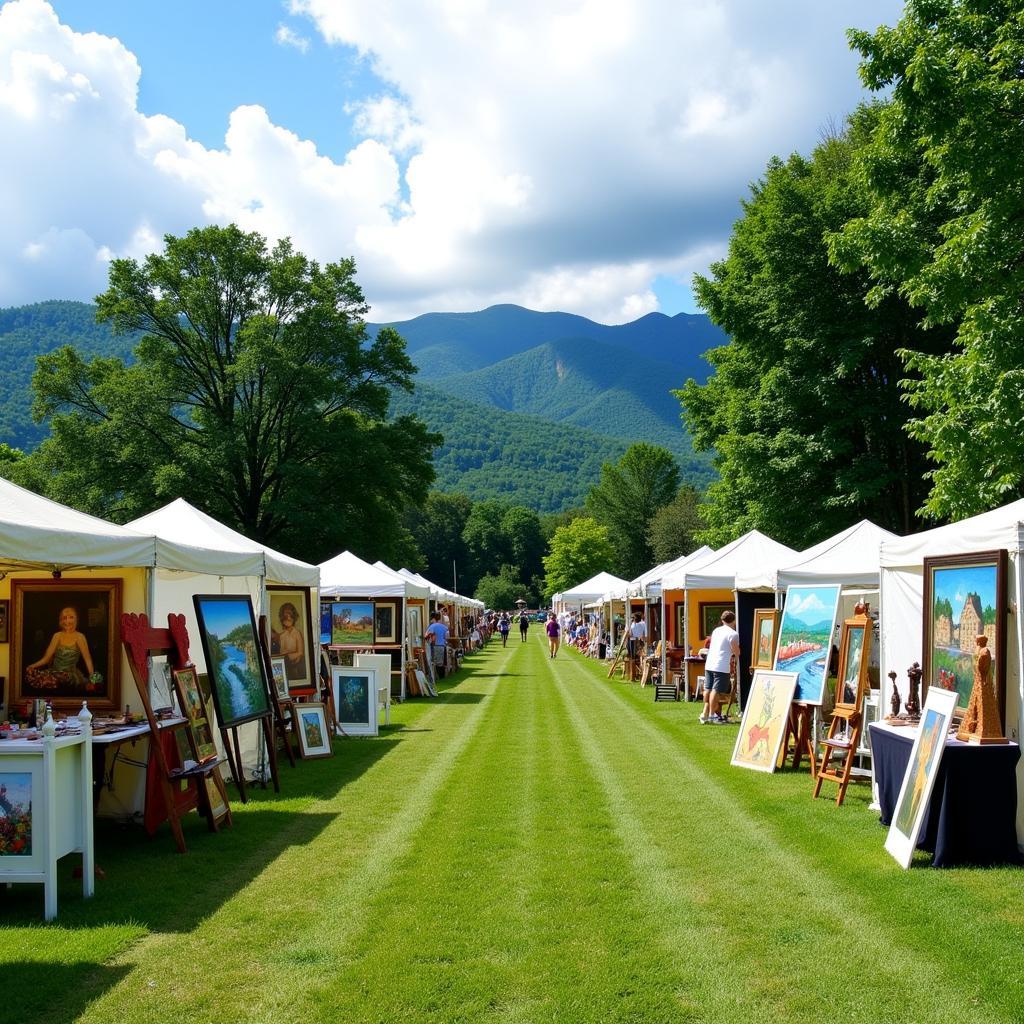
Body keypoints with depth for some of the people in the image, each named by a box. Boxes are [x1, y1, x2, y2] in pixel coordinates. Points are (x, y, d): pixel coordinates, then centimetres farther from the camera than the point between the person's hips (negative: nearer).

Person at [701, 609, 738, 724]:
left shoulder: (716, 631, 14)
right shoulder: (733, 634, -8)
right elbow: (737, 653, -7)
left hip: (709, 665, 7)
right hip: (721, 666, -7)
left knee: (708, 689, 12)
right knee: (716, 691, -4)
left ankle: (705, 713, 15)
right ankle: (712, 715, -3)